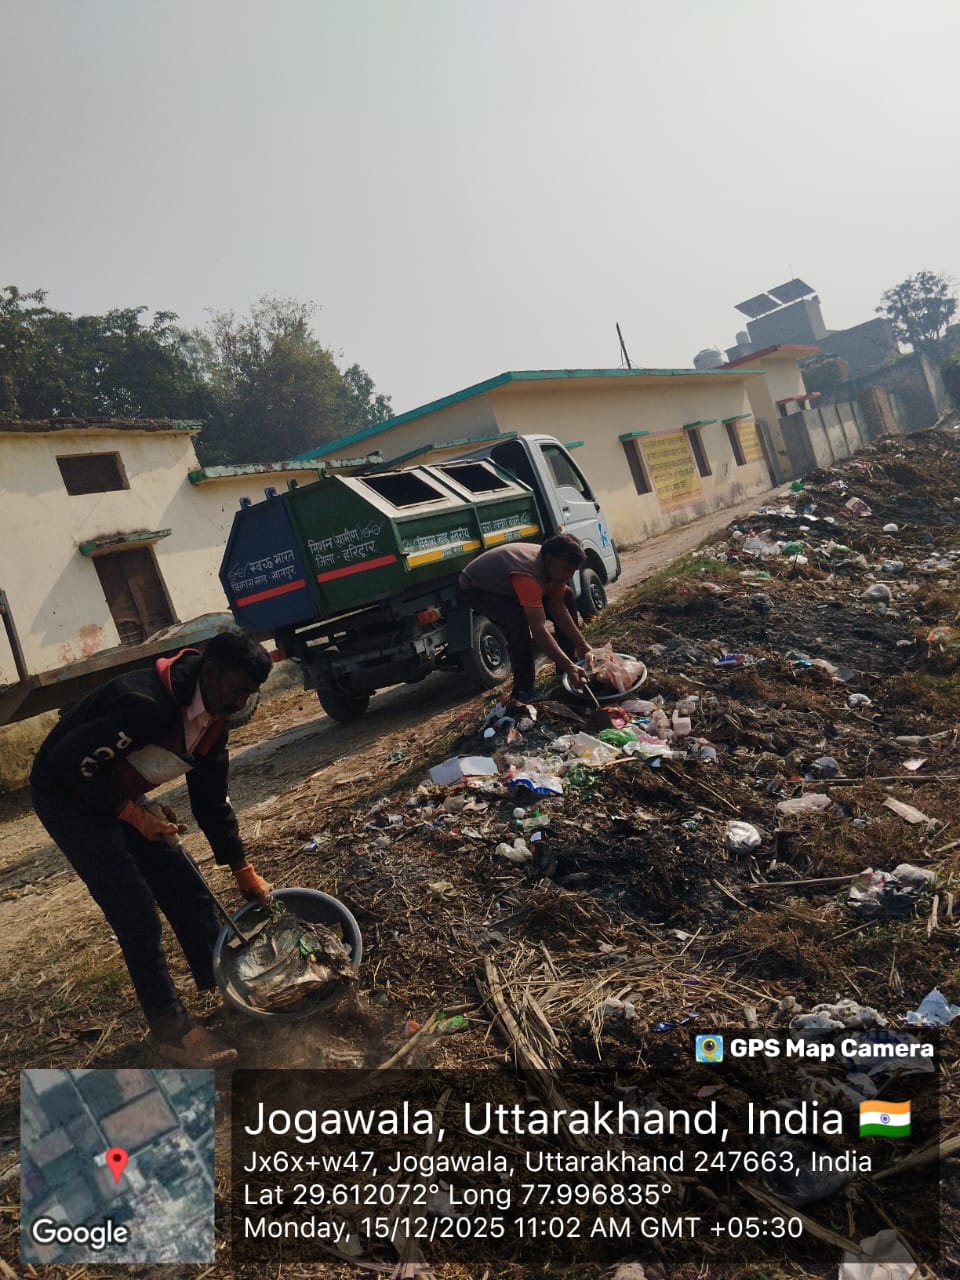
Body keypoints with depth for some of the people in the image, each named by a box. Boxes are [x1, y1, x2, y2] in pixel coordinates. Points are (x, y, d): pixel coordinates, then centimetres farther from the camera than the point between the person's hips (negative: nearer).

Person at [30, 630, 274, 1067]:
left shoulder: (211, 721, -5)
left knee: (188, 892, 6)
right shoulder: (147, 704, -35)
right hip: (69, 797, -8)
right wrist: (135, 815, -23)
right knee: (137, 913, -10)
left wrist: (245, 873, 5)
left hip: (118, 798, 8)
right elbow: (70, 760, -31)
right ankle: (173, 1032, 3)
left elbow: (211, 803, 4)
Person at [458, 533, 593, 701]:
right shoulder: (529, 574, -42)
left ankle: (566, 675, 9)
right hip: (475, 588, -8)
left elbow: (558, 609, -9)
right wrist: (569, 667, -50)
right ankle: (522, 691, -20)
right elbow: (538, 629, -47)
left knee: (566, 597, -1)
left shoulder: (555, 565, -17)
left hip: (506, 585, 8)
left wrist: (583, 645, -15)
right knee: (519, 620, -35)